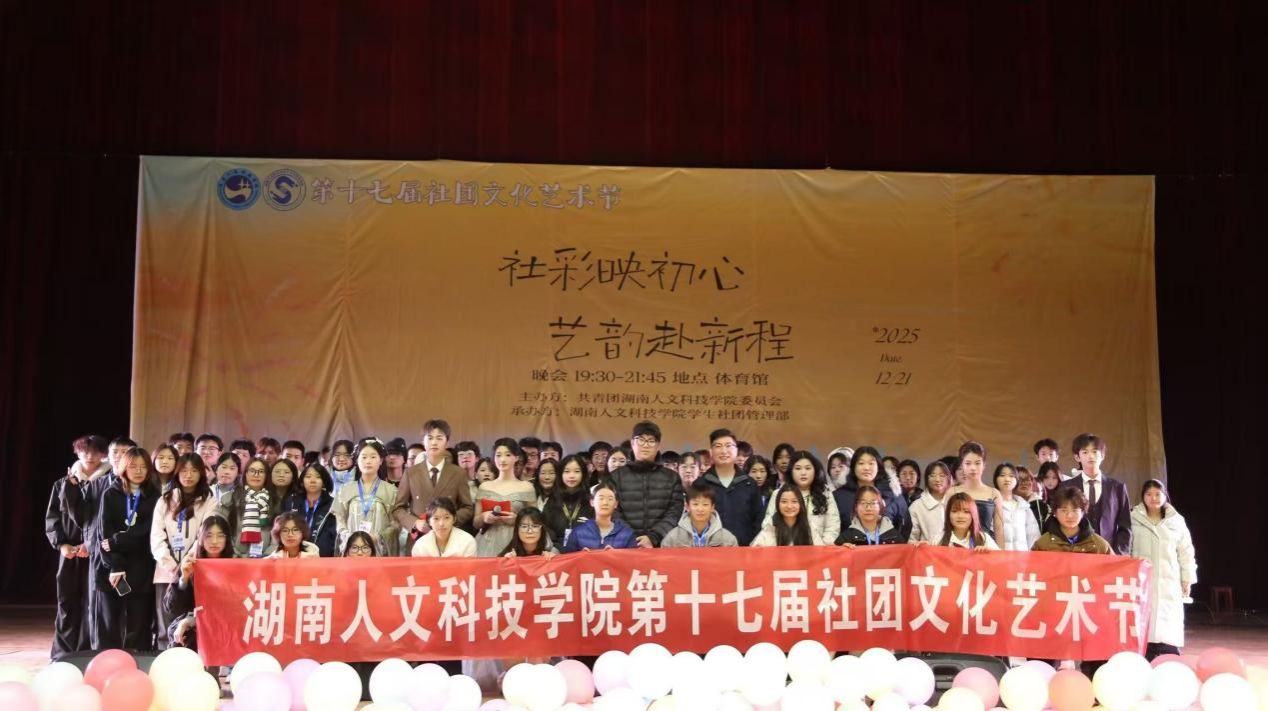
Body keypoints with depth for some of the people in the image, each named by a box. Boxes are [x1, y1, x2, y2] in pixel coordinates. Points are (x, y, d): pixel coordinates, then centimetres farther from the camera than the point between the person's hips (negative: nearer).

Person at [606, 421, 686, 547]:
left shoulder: (672, 478, 13)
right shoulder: (616, 477, 10)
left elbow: (674, 514, 2)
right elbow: (613, 516, 2)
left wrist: (653, 538, -12)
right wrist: (632, 542, -11)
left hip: (661, 545, 0)